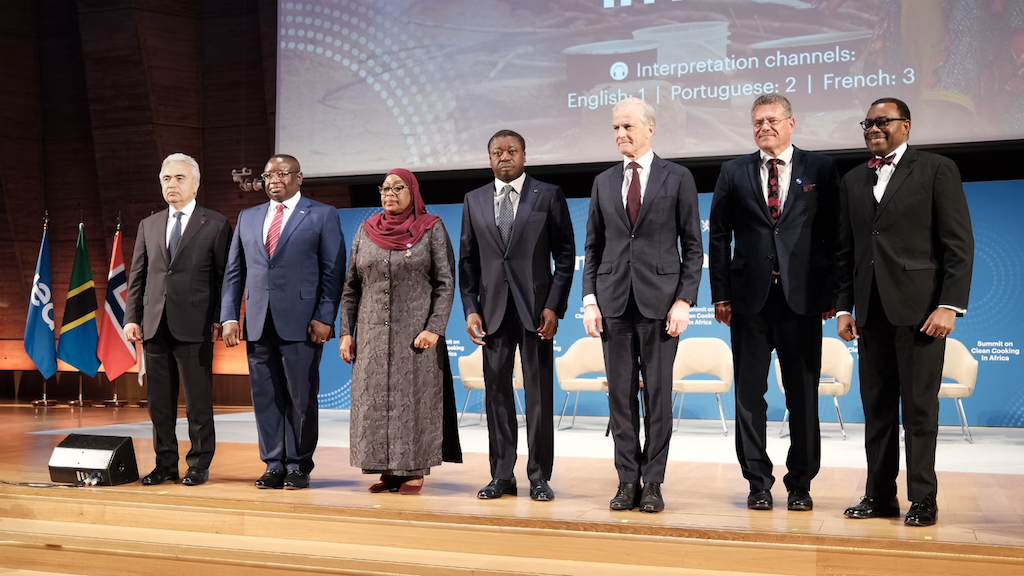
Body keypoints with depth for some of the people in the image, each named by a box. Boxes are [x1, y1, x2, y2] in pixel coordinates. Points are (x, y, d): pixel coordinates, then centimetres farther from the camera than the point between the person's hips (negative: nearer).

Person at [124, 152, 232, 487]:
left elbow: (225, 277, -1)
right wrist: (131, 318, 6)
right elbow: (137, 276, 15)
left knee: (198, 402, 1)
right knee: (159, 402, 9)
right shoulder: (148, 225, 15)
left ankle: (199, 465, 11)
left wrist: (221, 320, -8)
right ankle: (165, 464, 19)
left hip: (194, 328, -4)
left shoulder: (216, 224, 2)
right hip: (155, 326, 5)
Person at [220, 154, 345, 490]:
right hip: (258, 323, 4)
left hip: (301, 322, -4)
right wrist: (229, 316, 5)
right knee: (265, 397, 6)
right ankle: (274, 464, 16)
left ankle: (298, 466, 12)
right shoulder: (248, 217, 17)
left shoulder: (322, 215, 4)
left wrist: (324, 318, -11)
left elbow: (333, 271, -2)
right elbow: (234, 271, 15)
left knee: (300, 397, 1)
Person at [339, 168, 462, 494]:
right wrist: (346, 332, 4)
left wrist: (434, 328, -14)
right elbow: (351, 286, 11)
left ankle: (414, 471, 9)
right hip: (373, 333, 4)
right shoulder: (366, 231, 10)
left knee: (414, 399, 0)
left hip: (415, 332, -4)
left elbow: (446, 283, -5)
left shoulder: (431, 229, 0)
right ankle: (387, 471, 14)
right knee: (374, 402, 4)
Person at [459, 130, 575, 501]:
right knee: (497, 392, 6)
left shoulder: (549, 195, 3)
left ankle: (539, 477, 11)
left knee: (539, 394, 2)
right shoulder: (474, 201, 11)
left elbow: (565, 254, 0)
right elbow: (467, 260, 11)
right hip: (493, 310, 3)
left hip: (536, 309, -2)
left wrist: (554, 306, -8)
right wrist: (470, 309, 0)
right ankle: (502, 475, 15)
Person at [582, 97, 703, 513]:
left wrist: (684, 300, -8)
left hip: (660, 302, -3)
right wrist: (589, 300, 2)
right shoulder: (604, 182, 12)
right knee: (621, 395, 6)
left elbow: (692, 246, 1)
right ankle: (628, 481, 15)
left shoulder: (677, 178, 3)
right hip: (614, 303, 3)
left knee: (658, 394, 3)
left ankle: (653, 483, 12)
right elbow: (593, 246, 12)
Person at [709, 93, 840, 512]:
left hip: (802, 297, -1)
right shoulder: (734, 172, 9)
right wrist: (720, 294, 0)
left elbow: (834, 232, 3)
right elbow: (719, 236, 6)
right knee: (750, 393, 5)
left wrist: (833, 292, -2)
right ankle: (758, 482, 16)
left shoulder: (820, 169, 6)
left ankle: (800, 484, 18)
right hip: (750, 297, 1)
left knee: (803, 394, 6)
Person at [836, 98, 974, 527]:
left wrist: (950, 305, -12)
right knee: (876, 406, 8)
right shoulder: (853, 181, 16)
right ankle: (880, 495, 16)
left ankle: (923, 500, 9)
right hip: (871, 310, 5)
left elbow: (959, 244, -4)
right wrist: (844, 306, 8)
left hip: (919, 307, -5)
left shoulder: (936, 170, 1)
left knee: (919, 407, -1)